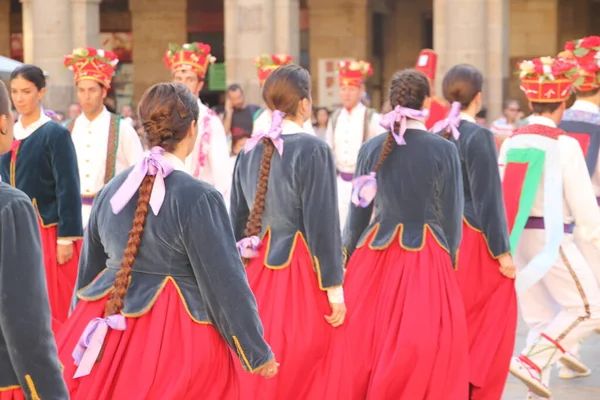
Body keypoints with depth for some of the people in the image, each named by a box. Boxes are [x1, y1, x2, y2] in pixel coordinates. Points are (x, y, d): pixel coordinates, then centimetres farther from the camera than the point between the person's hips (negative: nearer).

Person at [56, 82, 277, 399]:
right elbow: (225, 284, -13)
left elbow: (89, 269, 13)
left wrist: (82, 323, 27)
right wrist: (258, 354, -4)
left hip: (105, 333, 6)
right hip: (175, 338, -6)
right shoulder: (198, 198, -15)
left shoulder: (112, 190, 3)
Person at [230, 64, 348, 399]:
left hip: (258, 272, 6)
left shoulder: (250, 151, 5)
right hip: (302, 273, -6)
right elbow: (323, 224, -14)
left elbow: (239, 220, 12)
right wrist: (334, 286, -10)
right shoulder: (313, 149, -12)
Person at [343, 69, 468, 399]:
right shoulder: (443, 150, -6)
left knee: (367, 343, 12)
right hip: (425, 256, -3)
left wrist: (350, 256, 18)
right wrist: (448, 259, 11)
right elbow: (451, 215, -2)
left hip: (375, 254, 3)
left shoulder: (372, 148, 1)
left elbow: (358, 211, 6)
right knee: (424, 350, 4)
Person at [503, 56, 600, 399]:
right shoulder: (564, 145, -12)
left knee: (540, 316, 15)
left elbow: (501, 194, 9)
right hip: (550, 236, -7)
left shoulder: (511, 142, 5)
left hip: (518, 237, 7)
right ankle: (532, 361, -10)